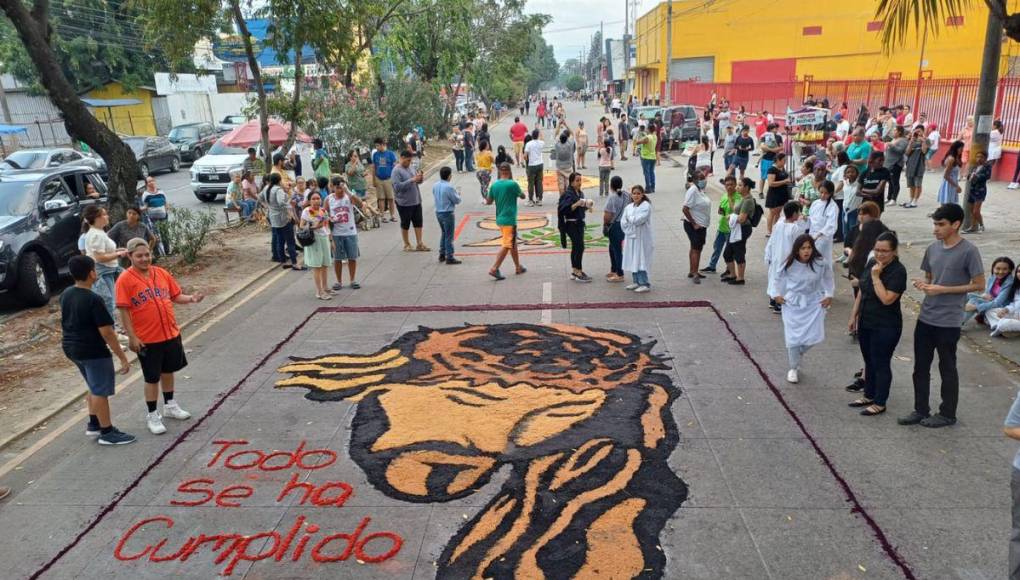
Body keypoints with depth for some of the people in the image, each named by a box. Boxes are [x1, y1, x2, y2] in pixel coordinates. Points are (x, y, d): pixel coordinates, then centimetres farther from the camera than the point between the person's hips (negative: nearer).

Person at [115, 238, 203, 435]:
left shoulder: (162, 273, 2)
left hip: (171, 334, 5)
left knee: (168, 371, 20)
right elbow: (123, 311, -14)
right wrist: (131, 337, -17)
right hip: (147, 339, -5)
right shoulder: (125, 280, -13)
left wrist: (191, 299, -11)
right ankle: (152, 416, 21)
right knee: (152, 378, 5)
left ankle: (170, 405, 39)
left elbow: (176, 296, 9)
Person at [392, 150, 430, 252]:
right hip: (404, 203, -7)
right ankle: (407, 245, 19)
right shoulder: (396, 171, -14)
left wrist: (420, 178, -6)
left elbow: (418, 181, 19)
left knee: (418, 222, 8)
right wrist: (412, 180, -26)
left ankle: (420, 244, 15)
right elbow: (397, 187, -24)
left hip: (416, 201, 7)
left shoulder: (410, 168, 9)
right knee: (405, 224, 7)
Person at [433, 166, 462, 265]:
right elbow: (457, 200, -14)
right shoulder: (449, 187, -21)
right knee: (449, 236, 1)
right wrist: (457, 194, 8)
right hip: (447, 213, -7)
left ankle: (442, 254, 26)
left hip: (438, 212, 7)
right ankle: (449, 257, 5)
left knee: (443, 233, 22)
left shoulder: (435, 186, 1)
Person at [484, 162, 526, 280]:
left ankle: (518, 267, 28)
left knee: (513, 243, 19)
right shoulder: (512, 184, -13)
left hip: (499, 219, 7)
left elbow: (488, 202, 9)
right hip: (509, 219, -7)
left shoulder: (494, 185, 2)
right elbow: (522, 196, 3)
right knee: (506, 245, -4)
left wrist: (486, 200, 30)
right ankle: (494, 269, -11)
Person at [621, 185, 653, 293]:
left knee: (640, 261, -9)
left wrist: (630, 219, -1)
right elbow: (623, 222, 6)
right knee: (633, 260, 9)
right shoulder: (629, 207, 12)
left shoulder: (646, 206, -7)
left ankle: (645, 284, -6)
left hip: (642, 238, -6)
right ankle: (636, 281, 20)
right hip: (630, 237, 6)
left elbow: (639, 220, -17)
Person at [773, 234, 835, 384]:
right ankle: (794, 368, 18)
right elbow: (779, 279, 6)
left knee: (815, 336, -5)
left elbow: (828, 279, 5)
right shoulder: (789, 264, -12)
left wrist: (829, 295, 0)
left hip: (814, 303, 1)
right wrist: (777, 294, 1)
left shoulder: (820, 264, -13)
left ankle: (799, 352, 31)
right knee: (793, 337, -1)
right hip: (792, 304, -1)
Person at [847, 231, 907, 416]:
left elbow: (887, 299, -25)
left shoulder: (898, 271, -17)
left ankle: (880, 403, 16)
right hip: (865, 323, 7)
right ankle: (869, 396, 32)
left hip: (885, 328, -7)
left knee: (881, 364, 4)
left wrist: (876, 277, -23)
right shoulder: (871, 263, 4)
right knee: (869, 361, 18)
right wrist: (854, 316, 13)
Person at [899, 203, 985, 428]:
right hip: (925, 318, 6)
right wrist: (923, 284, -7)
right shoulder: (933, 248, 5)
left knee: (947, 369, 8)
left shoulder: (969, 251, -13)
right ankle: (920, 410, 25)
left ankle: (947, 414, 23)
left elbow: (979, 284, -11)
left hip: (948, 322, -6)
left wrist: (943, 289, -18)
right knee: (920, 367, 12)